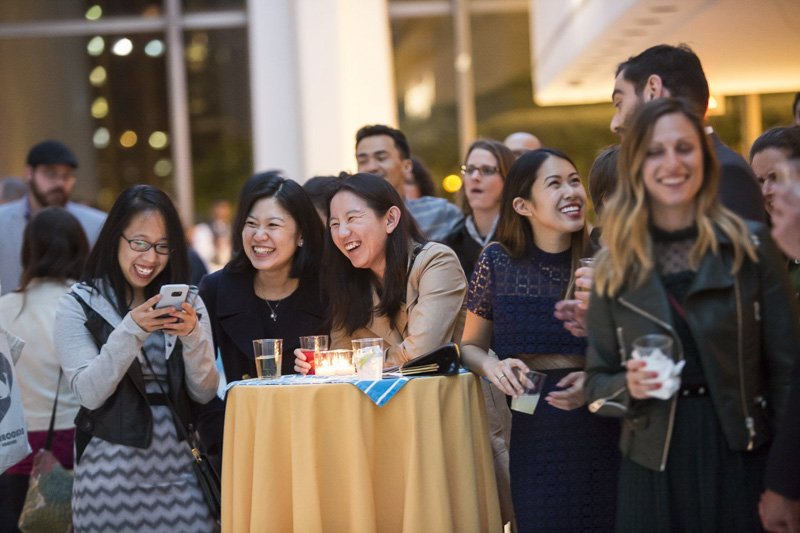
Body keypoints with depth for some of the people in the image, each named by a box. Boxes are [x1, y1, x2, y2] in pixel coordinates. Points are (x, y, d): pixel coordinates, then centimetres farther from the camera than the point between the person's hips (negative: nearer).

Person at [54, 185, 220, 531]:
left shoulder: (187, 302, 8)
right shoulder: (78, 305, -1)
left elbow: (204, 393, 2)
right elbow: (89, 393, -10)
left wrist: (192, 335, -14)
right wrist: (131, 330, -21)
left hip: (179, 468, 3)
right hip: (113, 472, -2)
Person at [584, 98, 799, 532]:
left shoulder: (750, 246, -1)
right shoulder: (615, 267, 4)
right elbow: (596, 382, 9)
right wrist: (629, 387, -13)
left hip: (741, 460, -1)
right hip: (653, 469, 1)